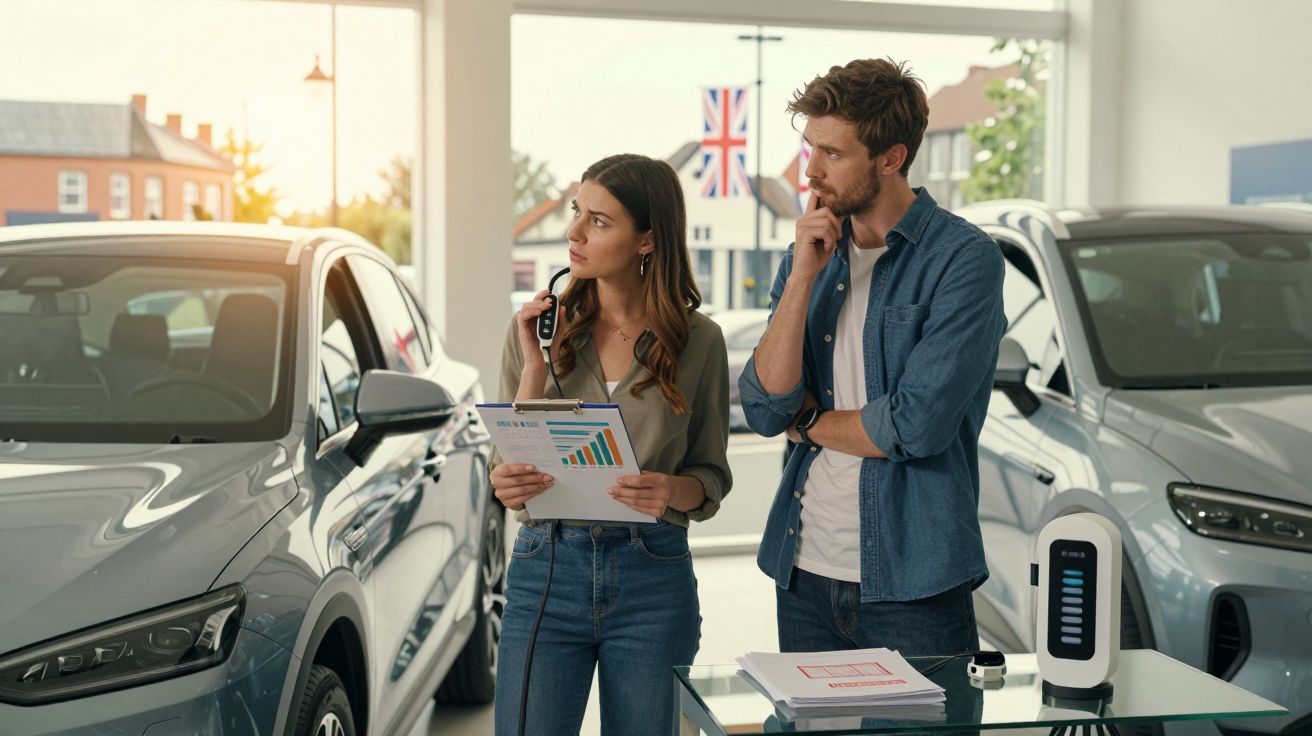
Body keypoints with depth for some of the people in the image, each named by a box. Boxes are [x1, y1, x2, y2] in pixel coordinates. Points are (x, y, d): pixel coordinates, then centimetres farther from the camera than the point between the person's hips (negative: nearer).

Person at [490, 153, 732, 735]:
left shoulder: (698, 341, -2)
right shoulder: (538, 325, 0)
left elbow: (712, 475, 5)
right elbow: (508, 471, -1)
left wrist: (673, 490, -17)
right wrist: (534, 370, -12)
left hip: (653, 580, 0)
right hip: (546, 571, 0)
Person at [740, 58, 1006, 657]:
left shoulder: (964, 258, -11)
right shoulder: (809, 255, 8)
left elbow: (918, 424, -20)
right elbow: (765, 409, -2)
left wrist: (807, 422, -3)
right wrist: (803, 277, -11)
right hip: (804, 571, 6)